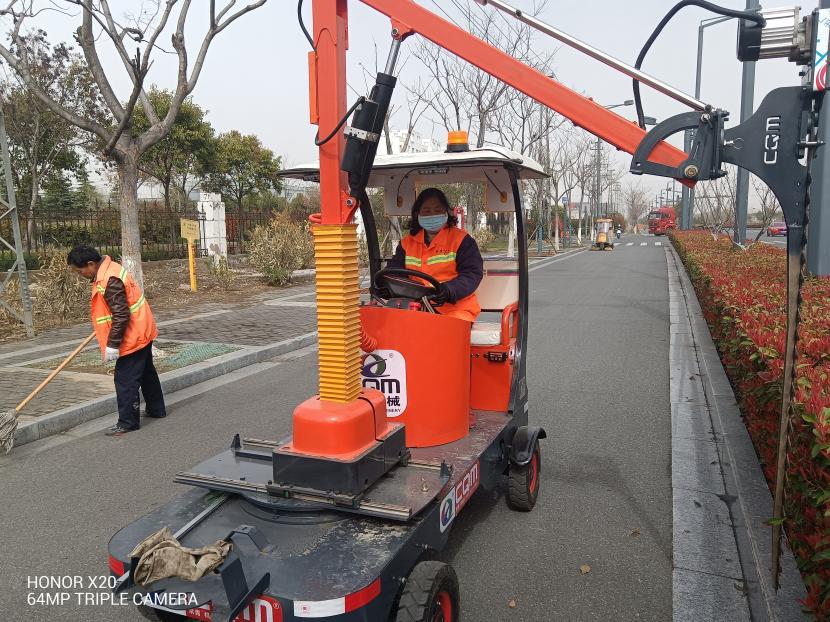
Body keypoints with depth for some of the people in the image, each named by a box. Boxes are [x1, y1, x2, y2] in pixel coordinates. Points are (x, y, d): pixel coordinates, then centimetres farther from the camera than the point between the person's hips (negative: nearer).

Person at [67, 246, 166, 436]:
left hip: (132, 337, -11)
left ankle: (128, 422, 8)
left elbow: (121, 316, -26)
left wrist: (112, 344, -21)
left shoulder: (109, 281, -25)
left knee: (125, 380, -2)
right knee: (146, 372, 21)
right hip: (143, 333, 11)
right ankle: (156, 409, 35)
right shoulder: (109, 269, 7)